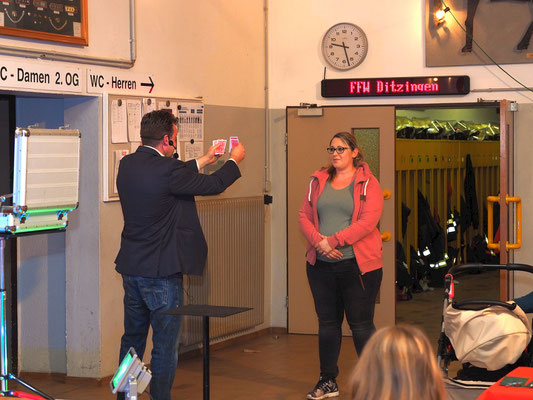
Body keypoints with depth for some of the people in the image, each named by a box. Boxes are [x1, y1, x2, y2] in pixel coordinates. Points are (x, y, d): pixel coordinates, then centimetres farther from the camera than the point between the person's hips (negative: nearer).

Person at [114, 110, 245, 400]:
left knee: (132, 339, 20)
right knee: (165, 345, 2)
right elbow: (214, 185, -8)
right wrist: (234, 160, 10)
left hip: (131, 267, 8)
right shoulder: (166, 170, -21)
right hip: (162, 272, -8)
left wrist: (203, 161, 27)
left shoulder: (127, 164, 3)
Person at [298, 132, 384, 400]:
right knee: (327, 322, 11)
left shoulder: (368, 183, -2)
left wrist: (333, 241, -17)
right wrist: (319, 242, -11)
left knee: (361, 324, -2)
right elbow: (304, 215, 7)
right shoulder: (318, 181, 12)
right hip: (321, 264, 5)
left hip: (357, 264, -5)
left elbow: (368, 222, -13)